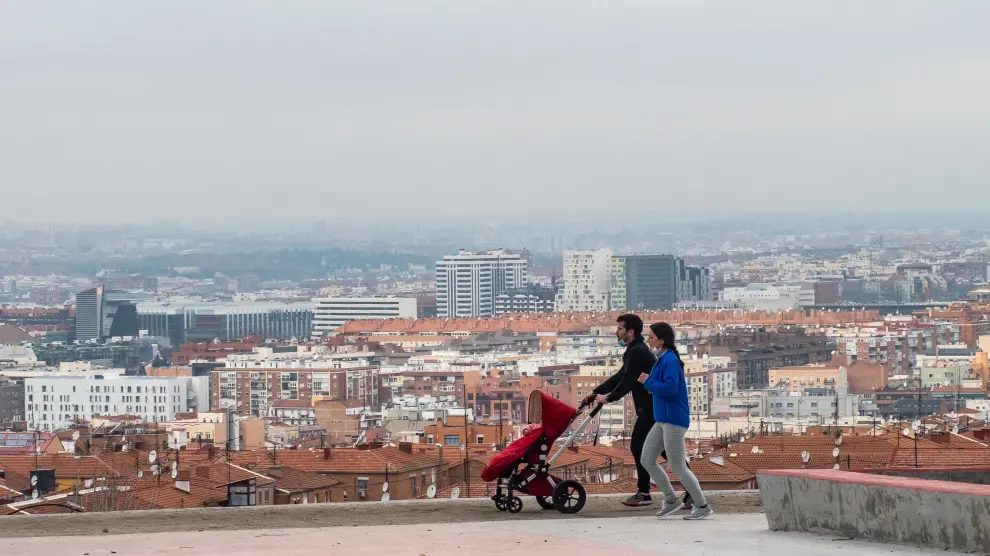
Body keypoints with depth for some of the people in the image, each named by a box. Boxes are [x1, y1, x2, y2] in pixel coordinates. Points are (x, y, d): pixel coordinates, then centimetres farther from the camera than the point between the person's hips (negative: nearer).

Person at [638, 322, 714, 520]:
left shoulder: (670, 360, -17)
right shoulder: (662, 359, 13)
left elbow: (670, 388, -26)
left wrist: (648, 382, -15)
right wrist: (651, 385, 6)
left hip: (673, 420, -10)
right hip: (663, 420, 10)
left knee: (677, 466, -5)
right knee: (647, 460, 10)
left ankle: (703, 507, 4)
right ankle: (671, 500, 19)